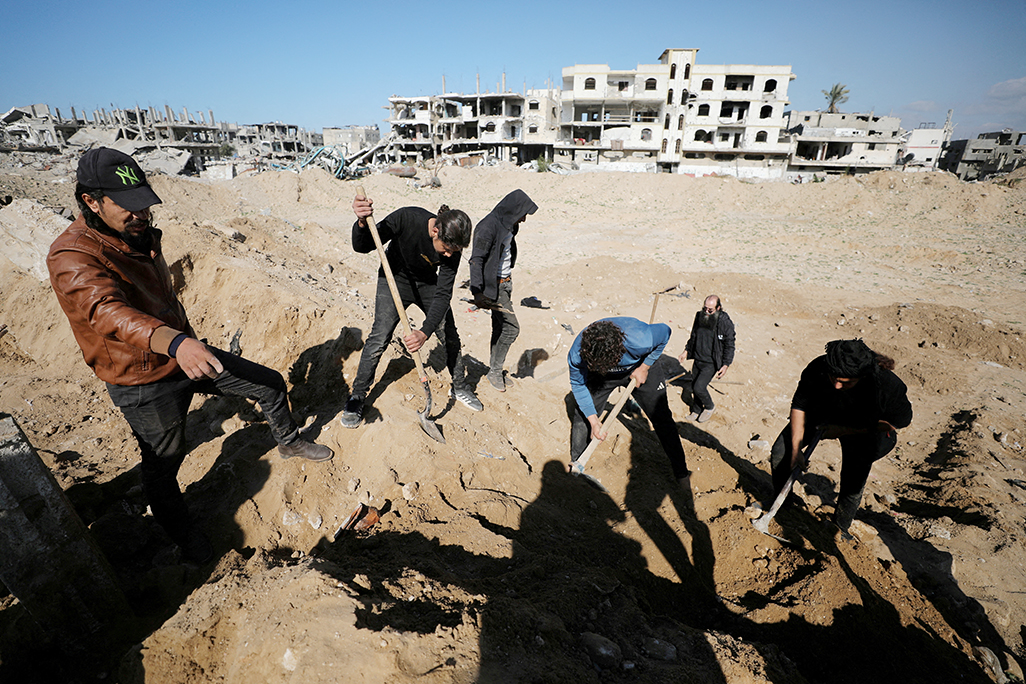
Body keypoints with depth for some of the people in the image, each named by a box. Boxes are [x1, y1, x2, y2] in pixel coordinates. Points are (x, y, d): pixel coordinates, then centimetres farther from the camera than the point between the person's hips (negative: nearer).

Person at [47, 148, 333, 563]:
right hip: (144, 383, -7)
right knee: (163, 463, 11)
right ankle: (180, 529, 38)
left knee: (270, 384, 9)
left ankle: (288, 442, 35)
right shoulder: (71, 257, -22)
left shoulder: (141, 234, 5)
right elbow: (109, 312, -42)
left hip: (186, 354, 7)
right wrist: (175, 343, -60)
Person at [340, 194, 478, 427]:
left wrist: (425, 332, -38)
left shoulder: (452, 248, -25)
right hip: (395, 279, -3)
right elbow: (362, 247, -24)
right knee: (379, 338, -11)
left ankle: (460, 387, 26)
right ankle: (356, 397, 6)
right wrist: (362, 223, -47)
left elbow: (443, 294, -26)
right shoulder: (406, 218, -33)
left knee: (450, 336, 4)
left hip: (428, 284, 3)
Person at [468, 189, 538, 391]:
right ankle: (495, 371, 8)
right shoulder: (488, 227, -19)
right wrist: (477, 292, -28)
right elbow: (476, 260, -21)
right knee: (512, 327, -8)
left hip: (505, 283, 9)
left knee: (500, 327, 13)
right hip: (493, 285, -8)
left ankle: (494, 369, 24)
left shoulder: (509, 225, 8)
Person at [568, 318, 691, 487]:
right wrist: (593, 420, -22)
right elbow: (578, 385, -18)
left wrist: (645, 367, -20)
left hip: (641, 367, -1)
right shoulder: (577, 354, -37)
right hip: (600, 375, 1)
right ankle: (575, 467, 21)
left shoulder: (640, 341, -44)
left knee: (662, 420, -1)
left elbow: (665, 330, -20)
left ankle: (681, 473, 20)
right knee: (582, 415, -4)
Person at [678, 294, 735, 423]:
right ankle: (696, 410, 37)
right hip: (697, 360, 6)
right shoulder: (699, 317, 0)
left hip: (711, 363, -5)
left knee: (699, 387, -12)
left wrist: (726, 365, -13)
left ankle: (709, 406, 18)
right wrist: (686, 351, 16)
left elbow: (729, 346, -8)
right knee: (694, 387, 13)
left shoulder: (725, 323, -15)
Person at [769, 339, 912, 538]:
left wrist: (844, 430, -22)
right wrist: (796, 448, -20)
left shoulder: (888, 386, -37)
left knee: (852, 486, -5)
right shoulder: (817, 368, -33)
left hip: (861, 428, -2)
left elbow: (900, 421, -16)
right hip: (822, 413, 2)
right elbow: (799, 406, -18)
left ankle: (840, 529, 27)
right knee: (780, 453, -4)